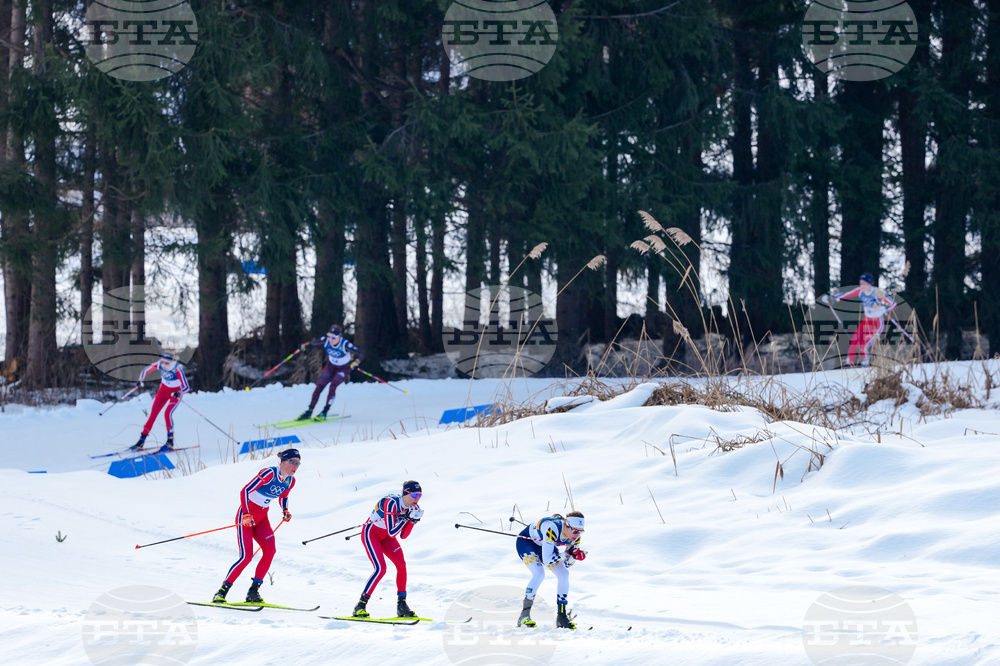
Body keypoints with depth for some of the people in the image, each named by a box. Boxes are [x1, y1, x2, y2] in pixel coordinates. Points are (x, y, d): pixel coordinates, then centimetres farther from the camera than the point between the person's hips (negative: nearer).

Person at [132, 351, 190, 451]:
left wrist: (179, 394, -52)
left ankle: (170, 442, -12)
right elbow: (145, 370, -4)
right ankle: (141, 441, 7)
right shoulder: (159, 364, -22)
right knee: (153, 414, -1)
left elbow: (187, 387, -33)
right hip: (164, 389, 4)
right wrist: (140, 381, -21)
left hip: (176, 391, -4)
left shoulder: (178, 369, -33)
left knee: (168, 413, -23)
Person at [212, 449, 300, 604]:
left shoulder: (290, 481, 2)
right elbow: (245, 491, -21)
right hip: (246, 516, -7)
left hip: (261, 518, 7)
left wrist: (285, 511, 5)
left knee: (270, 550, -14)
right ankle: (222, 591, -6)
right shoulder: (269, 474, -21)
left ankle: (253, 591, -8)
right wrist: (246, 514, -27)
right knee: (246, 556, -16)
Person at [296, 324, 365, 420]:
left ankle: (324, 412, -18)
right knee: (319, 386, -6)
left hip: (344, 368, -4)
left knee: (333, 386, -23)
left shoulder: (345, 344, -32)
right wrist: (305, 346, -18)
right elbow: (314, 343, -1)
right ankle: (309, 411, 2)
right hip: (331, 366, 4)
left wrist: (355, 363, -41)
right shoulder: (326, 340, -21)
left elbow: (361, 354, -26)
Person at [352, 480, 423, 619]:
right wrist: (405, 518, -35)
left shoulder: (413, 508, -10)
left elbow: (403, 535, -6)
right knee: (380, 568, -21)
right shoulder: (391, 503, -32)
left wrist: (413, 521, -20)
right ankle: (361, 605, -15)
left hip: (386, 537, 7)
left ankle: (401, 605, -4)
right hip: (371, 533, -7)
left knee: (401, 564, -11)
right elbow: (391, 532, -34)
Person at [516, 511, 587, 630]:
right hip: (526, 541, -7)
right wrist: (568, 555, -40)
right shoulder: (552, 529, -41)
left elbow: (567, 564, -9)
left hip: (544, 545, 7)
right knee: (539, 573, -28)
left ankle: (561, 617, 1)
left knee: (564, 574, -7)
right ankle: (524, 615, -24)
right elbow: (547, 560, -42)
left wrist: (576, 555, -29)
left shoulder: (575, 536, -19)